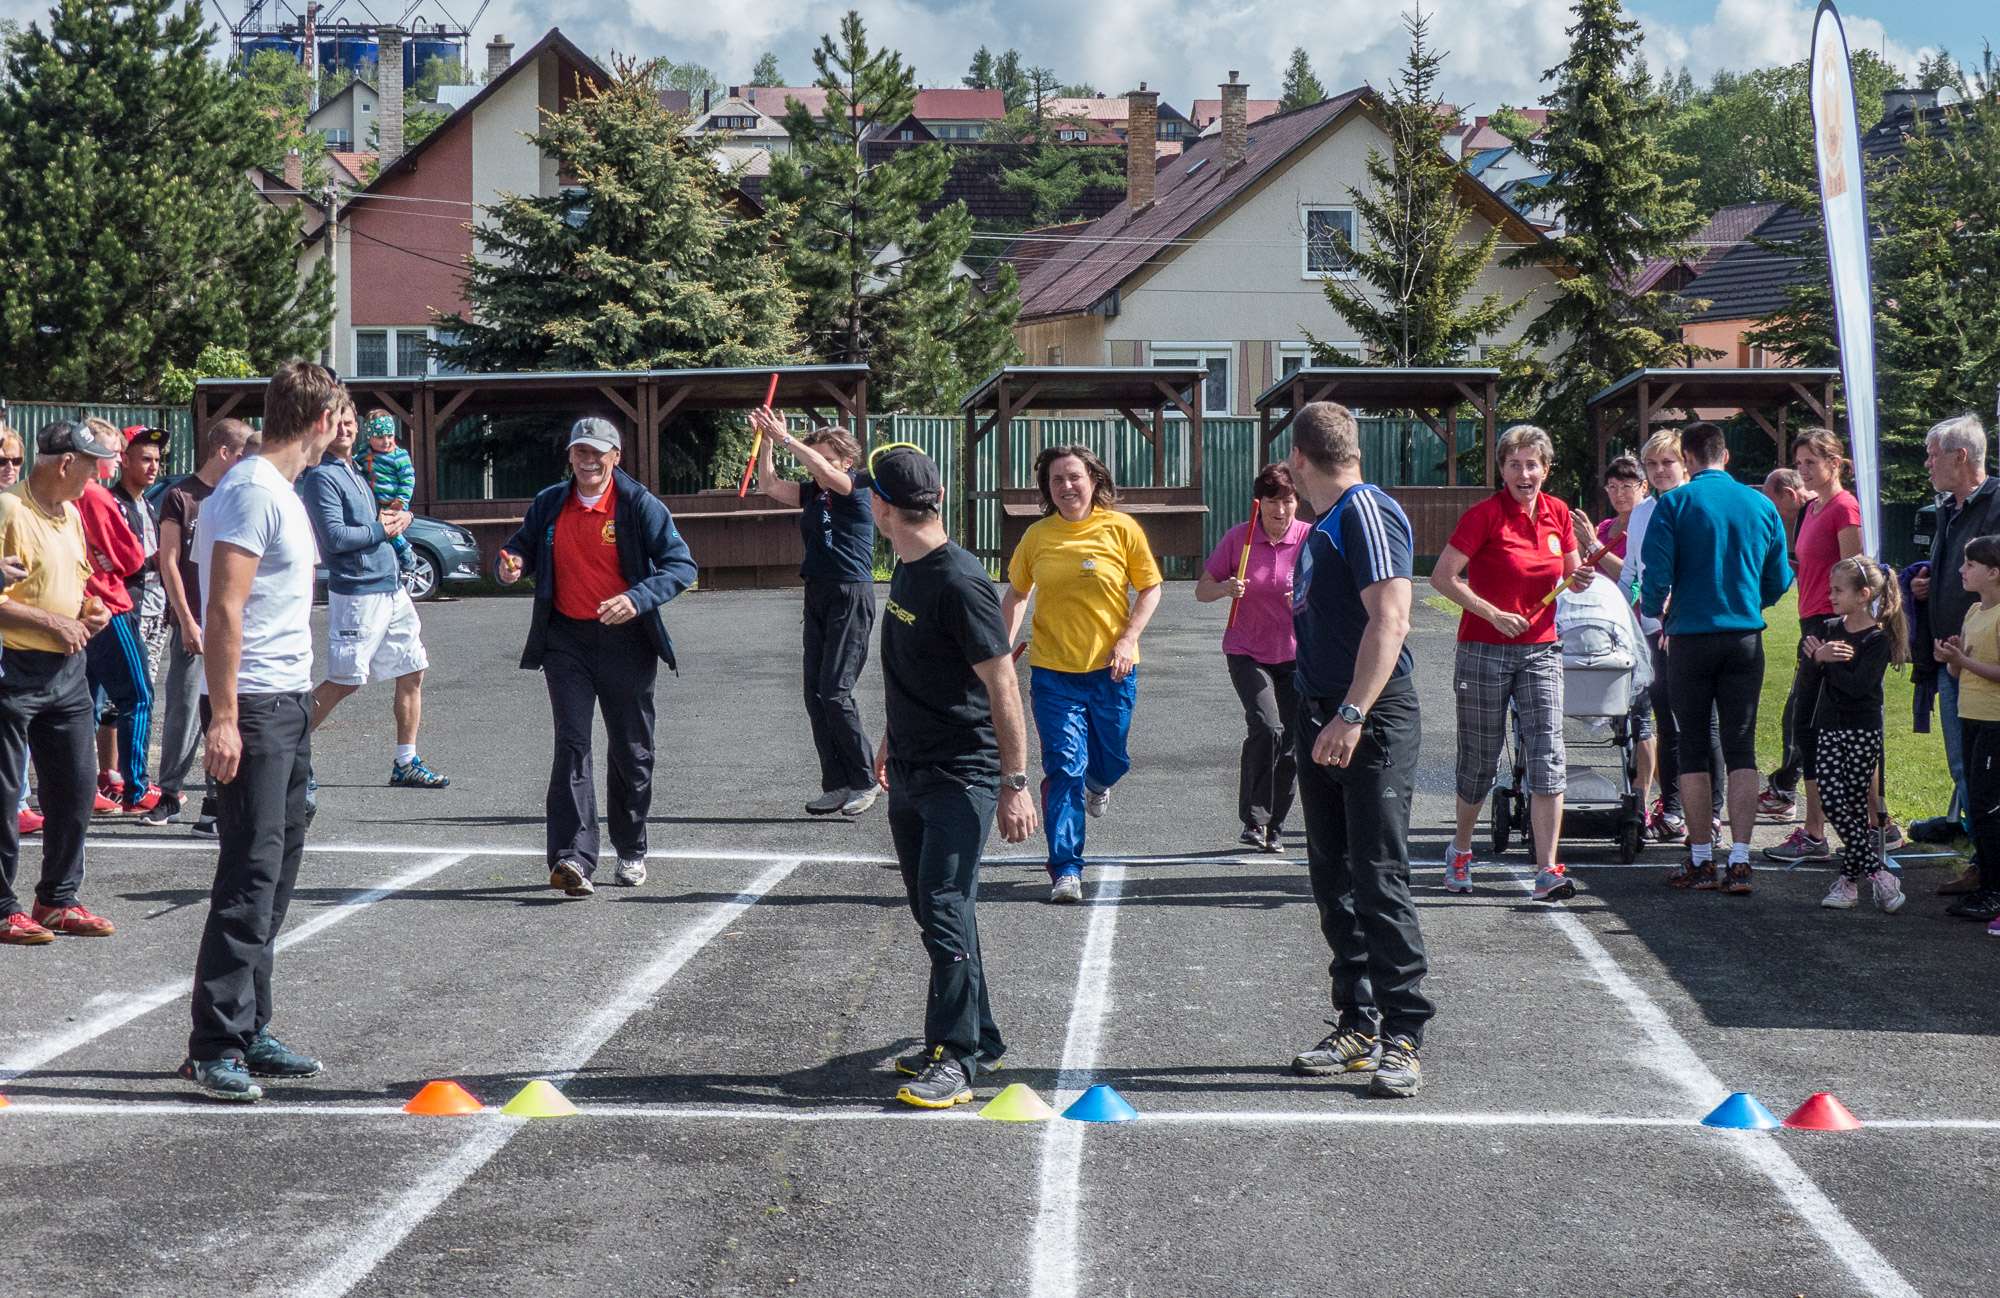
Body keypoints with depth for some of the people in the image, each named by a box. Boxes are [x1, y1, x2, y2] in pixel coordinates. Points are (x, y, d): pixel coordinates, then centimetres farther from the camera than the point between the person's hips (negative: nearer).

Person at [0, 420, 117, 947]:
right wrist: (52, 622, -20)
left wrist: (91, 607, 8)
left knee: (75, 789, 11)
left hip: (67, 668, 9)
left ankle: (58, 900, 22)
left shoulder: (71, 513, 14)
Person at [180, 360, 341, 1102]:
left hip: (289, 704, 10)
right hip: (255, 707, -10)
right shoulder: (253, 492, -14)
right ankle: (213, 1048, -6)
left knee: (275, 873, 12)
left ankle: (249, 1031, 19)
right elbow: (223, 609, -19)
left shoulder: (283, 493, 16)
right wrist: (223, 719, -23)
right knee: (249, 877, -10)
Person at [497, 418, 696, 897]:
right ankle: (573, 858, -18)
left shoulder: (640, 505, -7)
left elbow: (681, 565, -10)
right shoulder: (549, 504, 4)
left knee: (631, 750, 10)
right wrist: (512, 565, -7)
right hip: (566, 639, 1)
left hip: (625, 641, -1)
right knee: (572, 745, -11)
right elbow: (521, 547, 19)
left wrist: (637, 599, -26)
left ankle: (631, 852, 28)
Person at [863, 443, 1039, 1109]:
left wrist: (1016, 783, -19)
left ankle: (955, 1059, -6)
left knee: (946, 911, -12)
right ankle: (978, 1039, 24)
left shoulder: (959, 582, -19)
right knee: (935, 909, 13)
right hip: (910, 773, 9)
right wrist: (892, 738, 28)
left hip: (961, 773, -9)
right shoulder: (907, 572, 8)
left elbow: (1002, 685, -19)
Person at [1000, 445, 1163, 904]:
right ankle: (1066, 870, -3)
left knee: (1112, 760, 15)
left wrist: (1128, 639, -10)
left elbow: (1150, 588, 2)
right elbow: (1015, 595, 14)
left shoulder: (1121, 529, -5)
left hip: (1111, 668, 0)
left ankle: (1097, 782, 54)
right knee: (1064, 767, -7)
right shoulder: (1037, 537, 0)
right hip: (1053, 671, 0)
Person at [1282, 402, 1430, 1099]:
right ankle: (1357, 1024, 18)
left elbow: (1390, 618, -22)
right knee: (1334, 880, 10)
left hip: (1373, 725, -9)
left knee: (1379, 878, -9)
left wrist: (1351, 716, -26)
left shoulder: (1367, 510, -12)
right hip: (1321, 718, 9)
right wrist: (1319, 718, 17)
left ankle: (1403, 1036, -5)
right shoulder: (1325, 524, 17)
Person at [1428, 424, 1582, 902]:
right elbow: (1442, 576, -12)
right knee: (1481, 758, 7)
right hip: (1485, 649, -4)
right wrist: (1494, 614, -18)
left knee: (1548, 756, -9)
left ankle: (1547, 871, -11)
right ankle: (1461, 849, 32)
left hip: (1541, 649, 4)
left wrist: (1578, 579, -5)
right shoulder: (1486, 514, -10)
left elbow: (1569, 574, 19)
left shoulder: (1558, 514, 6)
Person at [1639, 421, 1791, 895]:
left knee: (1692, 748, 7)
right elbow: (1779, 581, 10)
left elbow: (1656, 576, -11)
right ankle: (1739, 861, 0)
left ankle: (1701, 858, 8)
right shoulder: (1761, 505, 4)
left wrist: (1656, 611, 10)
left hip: (1692, 638, -2)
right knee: (1741, 749, 5)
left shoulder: (1674, 504, -6)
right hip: (1745, 639, 2)